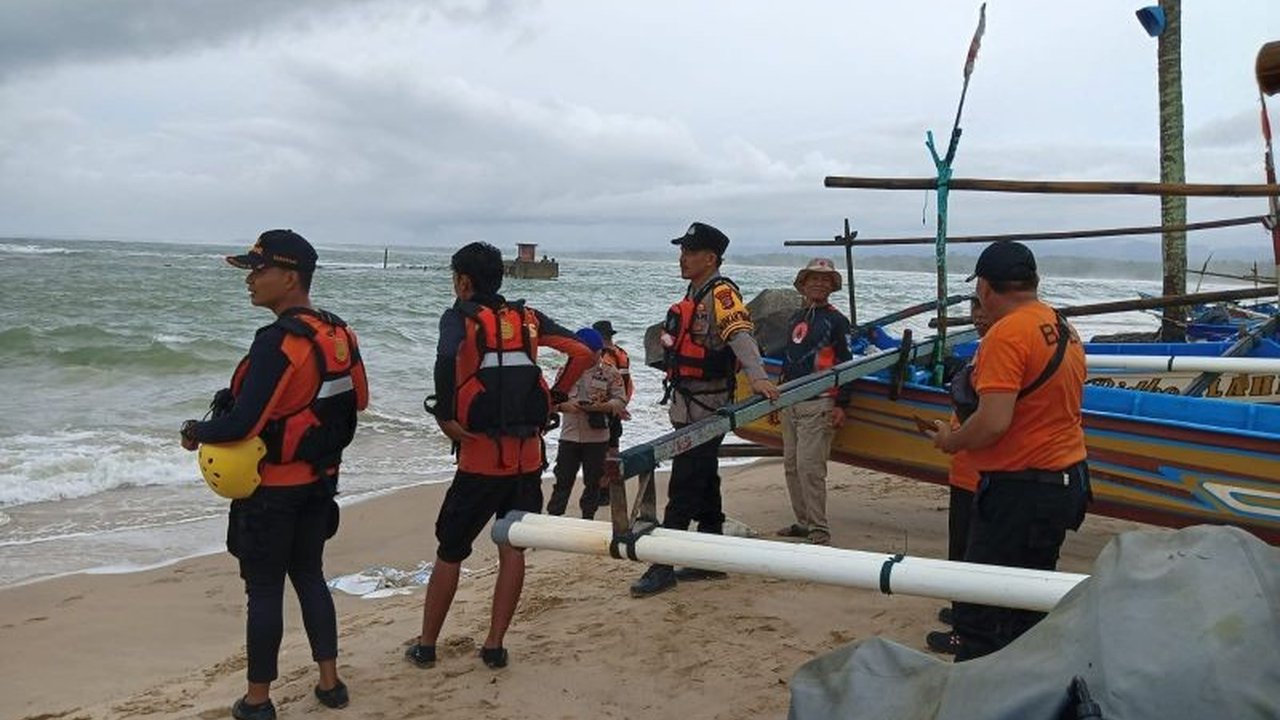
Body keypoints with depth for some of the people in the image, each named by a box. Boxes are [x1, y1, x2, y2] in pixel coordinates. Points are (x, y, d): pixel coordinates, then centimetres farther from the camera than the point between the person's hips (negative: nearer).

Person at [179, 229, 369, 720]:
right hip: (321, 481, 8)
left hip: (272, 489, -7)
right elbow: (355, 401, 11)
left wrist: (195, 432, -7)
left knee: (264, 590, 5)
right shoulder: (339, 335, 1)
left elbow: (240, 425, -25)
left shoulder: (278, 343, -24)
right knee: (309, 576, 19)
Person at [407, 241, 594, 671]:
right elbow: (583, 354, 3)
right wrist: (554, 398, 9)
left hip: (480, 458, -3)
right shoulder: (528, 318, 9)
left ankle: (426, 646, 20)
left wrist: (444, 417, -19)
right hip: (528, 457, 4)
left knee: (450, 552, 10)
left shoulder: (460, 317, -5)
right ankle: (494, 646, 14)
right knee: (512, 549, 11)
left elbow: (447, 358, -27)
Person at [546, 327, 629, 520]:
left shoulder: (609, 372, -2)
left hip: (597, 437, -1)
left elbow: (620, 400, -5)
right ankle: (553, 514, 9)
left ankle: (588, 516, 20)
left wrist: (603, 406, -22)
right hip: (569, 436, 1)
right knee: (563, 478, 4)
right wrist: (564, 405, -17)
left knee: (593, 480, 9)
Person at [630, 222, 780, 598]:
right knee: (704, 486, 15)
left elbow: (741, 336, -30)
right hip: (689, 408, 10)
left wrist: (758, 378, -46)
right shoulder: (696, 294, 15)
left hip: (705, 409, -10)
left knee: (682, 489, -6)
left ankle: (663, 567, -1)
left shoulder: (721, 293, -15)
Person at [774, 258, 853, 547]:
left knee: (809, 467, -13)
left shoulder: (836, 320, -2)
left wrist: (841, 405, -12)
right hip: (790, 402, 8)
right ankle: (803, 522, 18)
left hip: (818, 405, -8)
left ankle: (819, 530, -8)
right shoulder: (795, 319, 18)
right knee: (791, 466, 9)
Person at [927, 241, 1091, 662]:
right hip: (1068, 480, 10)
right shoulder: (1065, 330, 11)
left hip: (1019, 488, -10)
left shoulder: (1006, 334, -18)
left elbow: (994, 422, -25)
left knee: (980, 615, -4)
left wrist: (950, 441, -8)